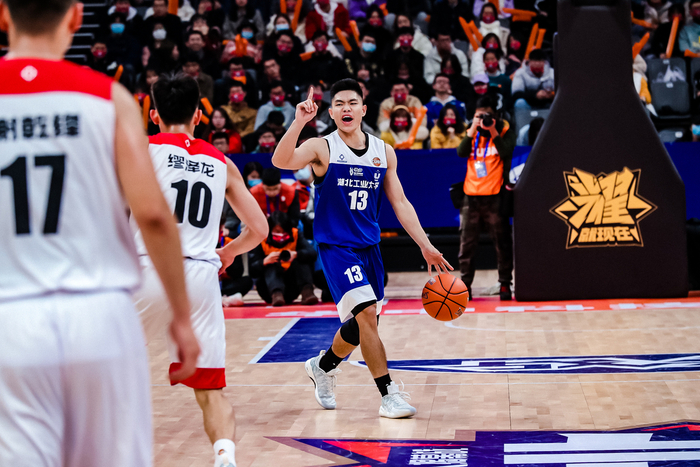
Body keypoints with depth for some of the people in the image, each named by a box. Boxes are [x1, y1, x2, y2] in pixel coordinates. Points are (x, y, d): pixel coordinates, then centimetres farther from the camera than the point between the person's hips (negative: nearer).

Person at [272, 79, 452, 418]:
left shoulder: (384, 152, 5)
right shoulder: (322, 148, -9)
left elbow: (400, 203, 8)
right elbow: (281, 161, -27)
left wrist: (426, 246, 1)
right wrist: (299, 122, -39)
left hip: (369, 246, 6)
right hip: (335, 246, -6)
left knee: (362, 323, 13)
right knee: (366, 312, -20)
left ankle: (322, 366, 40)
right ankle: (389, 394, -11)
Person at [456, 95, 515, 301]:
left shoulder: (505, 131, 4)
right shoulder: (471, 132, 14)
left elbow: (505, 152, -14)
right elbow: (461, 153, -3)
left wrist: (493, 131, -14)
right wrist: (473, 129, -8)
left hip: (494, 196, -3)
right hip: (471, 194, 3)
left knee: (502, 241, 0)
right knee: (467, 242, 2)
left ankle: (505, 284, 8)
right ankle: (465, 284, 8)